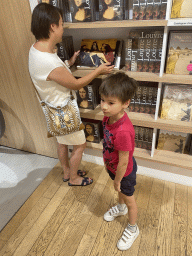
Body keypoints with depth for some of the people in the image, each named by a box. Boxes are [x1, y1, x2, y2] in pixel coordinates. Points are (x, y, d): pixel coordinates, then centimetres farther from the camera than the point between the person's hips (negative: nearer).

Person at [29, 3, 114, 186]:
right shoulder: (50, 63, -34)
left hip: (55, 109, 10)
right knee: (80, 145, 12)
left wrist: (70, 62, 11)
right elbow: (76, 84, -20)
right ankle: (73, 178, 36)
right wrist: (99, 70, -9)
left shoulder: (35, 49, -4)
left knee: (62, 142, 25)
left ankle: (67, 172, 49)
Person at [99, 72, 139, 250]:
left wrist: (117, 181, -13)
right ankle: (121, 208, 67)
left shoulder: (123, 132, -43)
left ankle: (132, 229, 49)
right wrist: (107, 162, 13)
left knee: (129, 199, 20)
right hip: (113, 167, 7)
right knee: (120, 191, 35)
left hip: (124, 172, -7)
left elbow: (123, 162, -29)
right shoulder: (108, 117, -17)